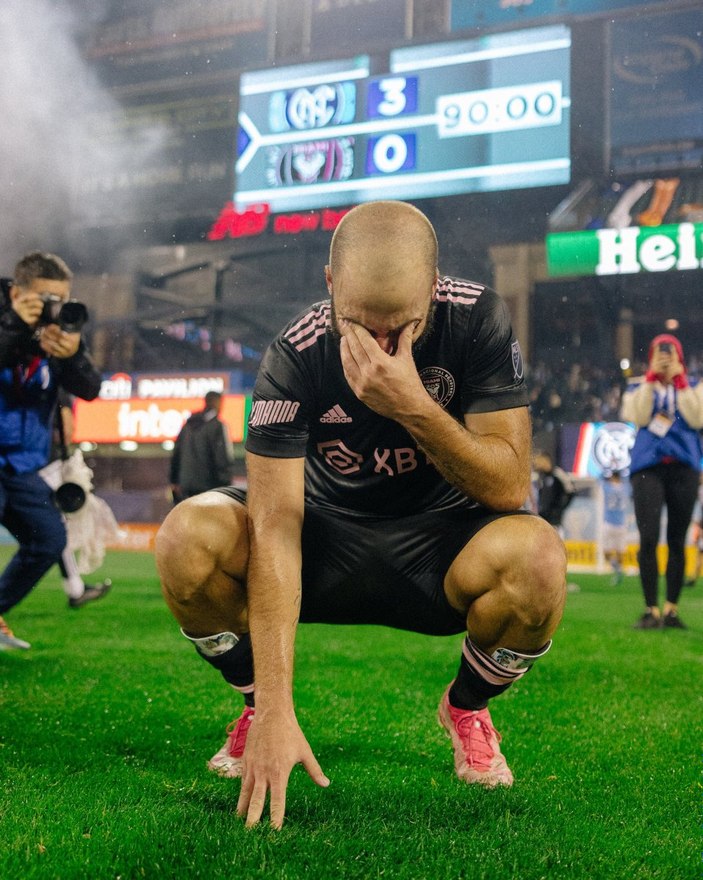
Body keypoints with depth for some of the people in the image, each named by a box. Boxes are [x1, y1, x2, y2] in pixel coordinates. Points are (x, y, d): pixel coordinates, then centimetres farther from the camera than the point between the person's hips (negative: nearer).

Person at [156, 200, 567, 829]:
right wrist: (276, 711, -34)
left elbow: (509, 487, -20)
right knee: (188, 538, -27)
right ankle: (258, 704, 3)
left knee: (536, 557, -34)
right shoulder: (295, 356, -20)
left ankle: (467, 706, 0)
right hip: (329, 541, 0)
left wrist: (414, 408, -36)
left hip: (442, 544, 0)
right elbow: (275, 525, -27)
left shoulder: (476, 320, -17)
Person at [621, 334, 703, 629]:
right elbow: (638, 417, -7)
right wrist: (651, 380, -6)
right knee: (648, 538, -13)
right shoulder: (638, 387, 12)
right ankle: (651, 610, -9)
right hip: (648, 466, -1)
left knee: (677, 541, 4)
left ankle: (671, 609, 12)